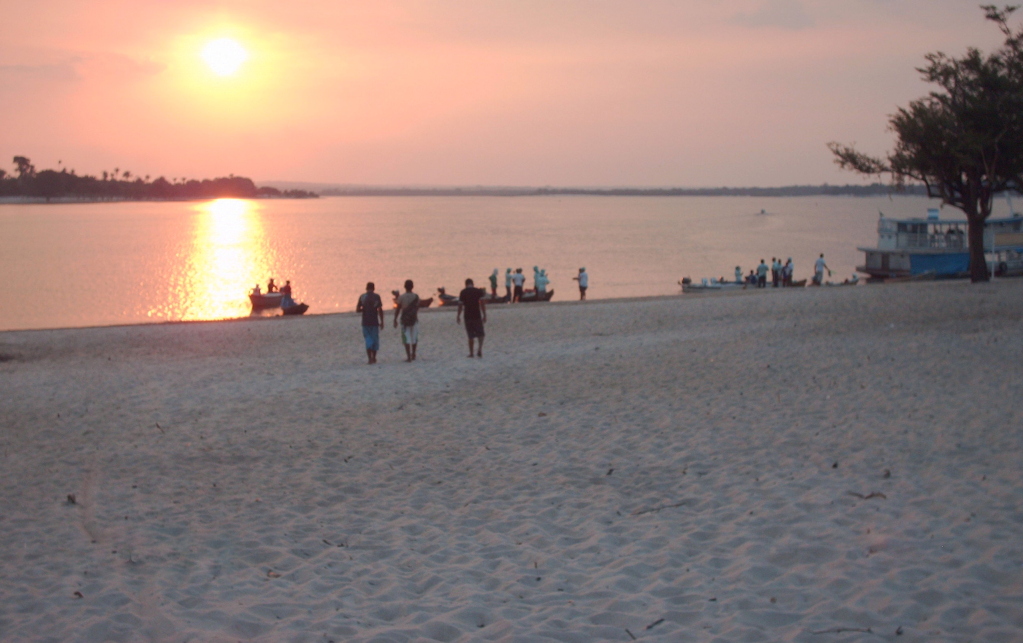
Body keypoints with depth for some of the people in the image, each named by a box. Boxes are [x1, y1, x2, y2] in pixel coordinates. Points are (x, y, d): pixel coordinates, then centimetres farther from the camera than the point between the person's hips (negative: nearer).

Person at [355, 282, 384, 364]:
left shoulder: (362, 297, 1)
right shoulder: (376, 297, -4)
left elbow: (357, 310, 0)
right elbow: (380, 310, -8)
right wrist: (382, 321, -2)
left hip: (365, 322, 1)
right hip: (374, 322, -1)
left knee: (368, 339, 5)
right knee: (375, 339, 12)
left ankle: (370, 358, -9)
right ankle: (373, 358, 18)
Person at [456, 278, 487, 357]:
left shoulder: (463, 292, 2)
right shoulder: (478, 291, 1)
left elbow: (460, 305, 1)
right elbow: (482, 304, -5)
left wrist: (458, 316, 11)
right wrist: (484, 315, -3)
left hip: (467, 316, 1)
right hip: (477, 315, -1)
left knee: (471, 336, 9)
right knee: (480, 334, 6)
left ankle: (471, 353, 10)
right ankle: (480, 349, -17)